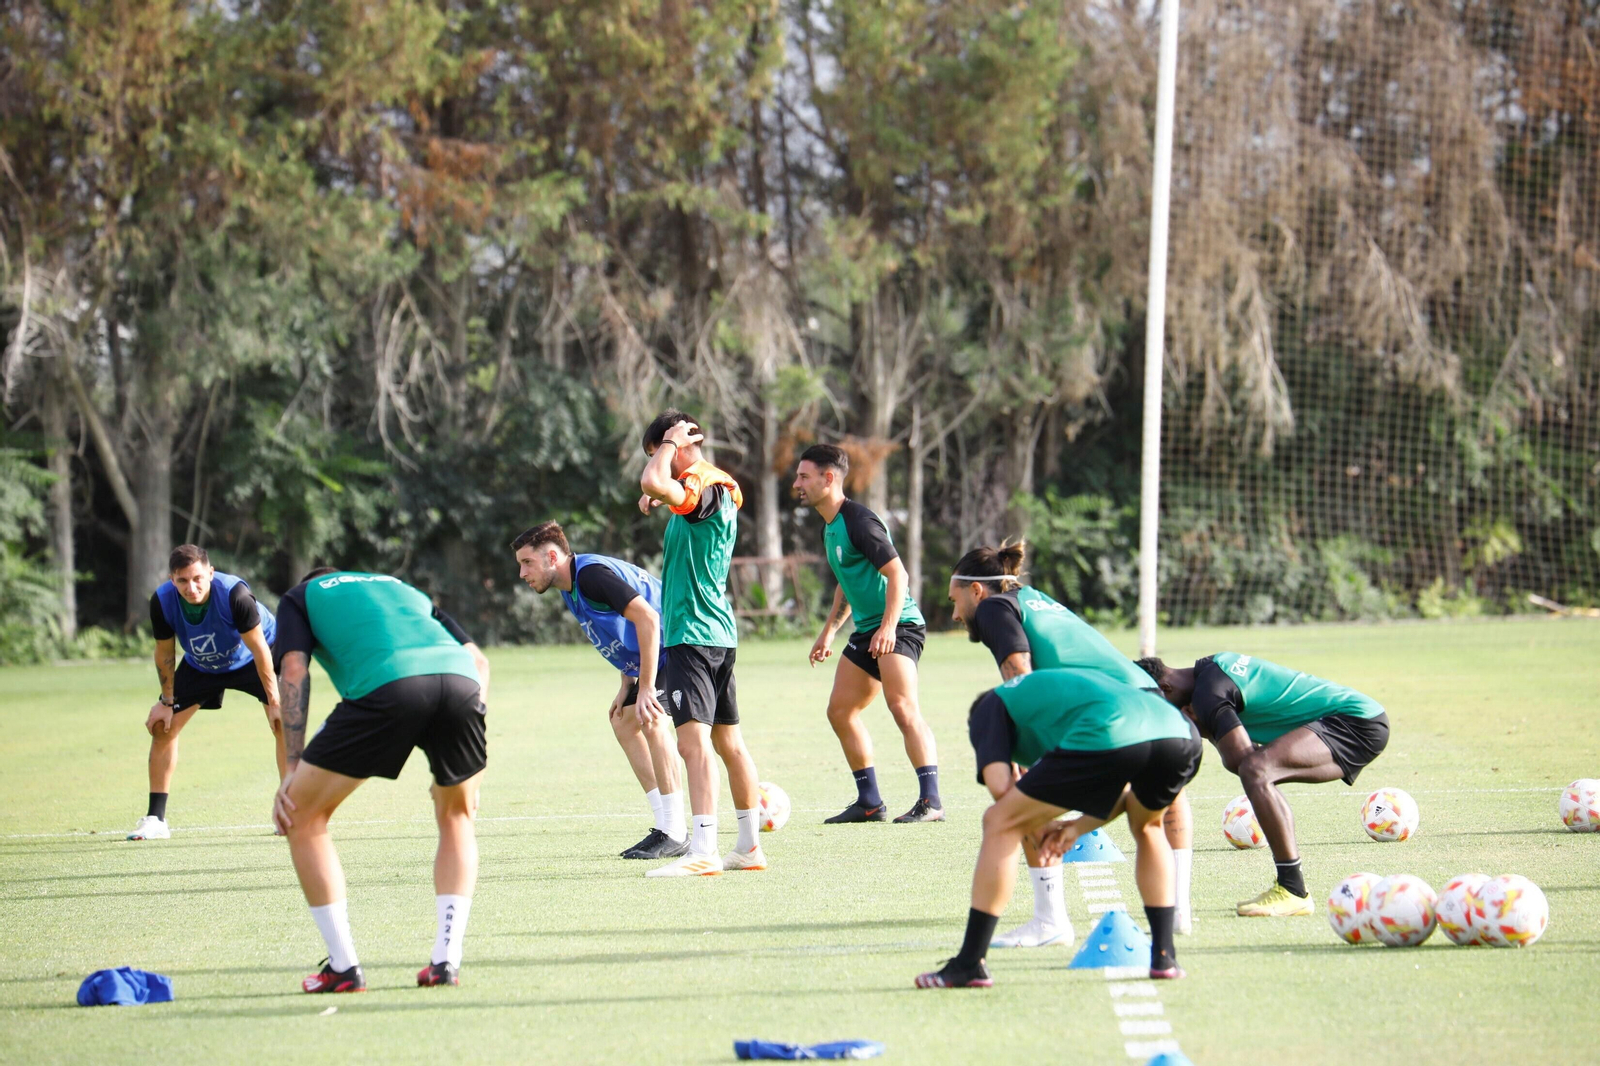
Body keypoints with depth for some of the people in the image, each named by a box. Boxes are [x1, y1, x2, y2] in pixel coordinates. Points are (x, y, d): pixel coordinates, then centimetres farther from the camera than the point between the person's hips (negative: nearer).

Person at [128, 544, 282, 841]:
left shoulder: (235, 594, -39)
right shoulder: (161, 602, -29)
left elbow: (259, 648, -28)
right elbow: (165, 653, -10)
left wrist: (274, 701, -24)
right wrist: (167, 701, -3)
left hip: (250, 659, -3)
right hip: (201, 666, 3)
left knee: (283, 722, -18)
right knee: (162, 727, -3)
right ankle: (155, 819, 7)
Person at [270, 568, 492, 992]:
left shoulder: (300, 596, 32)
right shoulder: (404, 589, 42)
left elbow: (294, 670, 12)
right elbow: (478, 660, 31)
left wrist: (292, 769, 9)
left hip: (384, 687, -4)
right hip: (460, 680, 4)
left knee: (304, 817, 14)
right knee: (456, 816, 29)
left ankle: (344, 968, 10)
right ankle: (446, 961, 17)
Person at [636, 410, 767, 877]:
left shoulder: (701, 487, -15)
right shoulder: (721, 489, 16)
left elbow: (652, 482, -34)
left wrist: (671, 441, -16)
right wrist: (660, 500, 22)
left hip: (693, 636, -11)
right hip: (719, 634, 11)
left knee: (694, 740, -15)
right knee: (728, 742, 13)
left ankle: (702, 851, -21)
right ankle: (749, 847, 18)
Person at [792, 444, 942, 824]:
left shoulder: (859, 521, -15)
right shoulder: (830, 527, 15)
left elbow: (897, 575, -20)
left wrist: (888, 626, -29)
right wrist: (829, 632, 27)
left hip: (898, 626, -11)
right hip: (866, 630, 11)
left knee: (903, 707, -22)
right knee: (840, 711, 10)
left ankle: (930, 801, -26)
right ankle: (870, 802, 17)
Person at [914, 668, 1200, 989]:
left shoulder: (989, 708, 27)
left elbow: (999, 784, 9)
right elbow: (1127, 792, 38)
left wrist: (1040, 826, 25)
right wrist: (1079, 827, 28)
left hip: (1107, 738, -6)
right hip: (1181, 734, 6)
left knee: (1000, 825, 10)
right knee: (1148, 826, 37)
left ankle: (969, 965, 8)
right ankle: (1164, 956, 29)